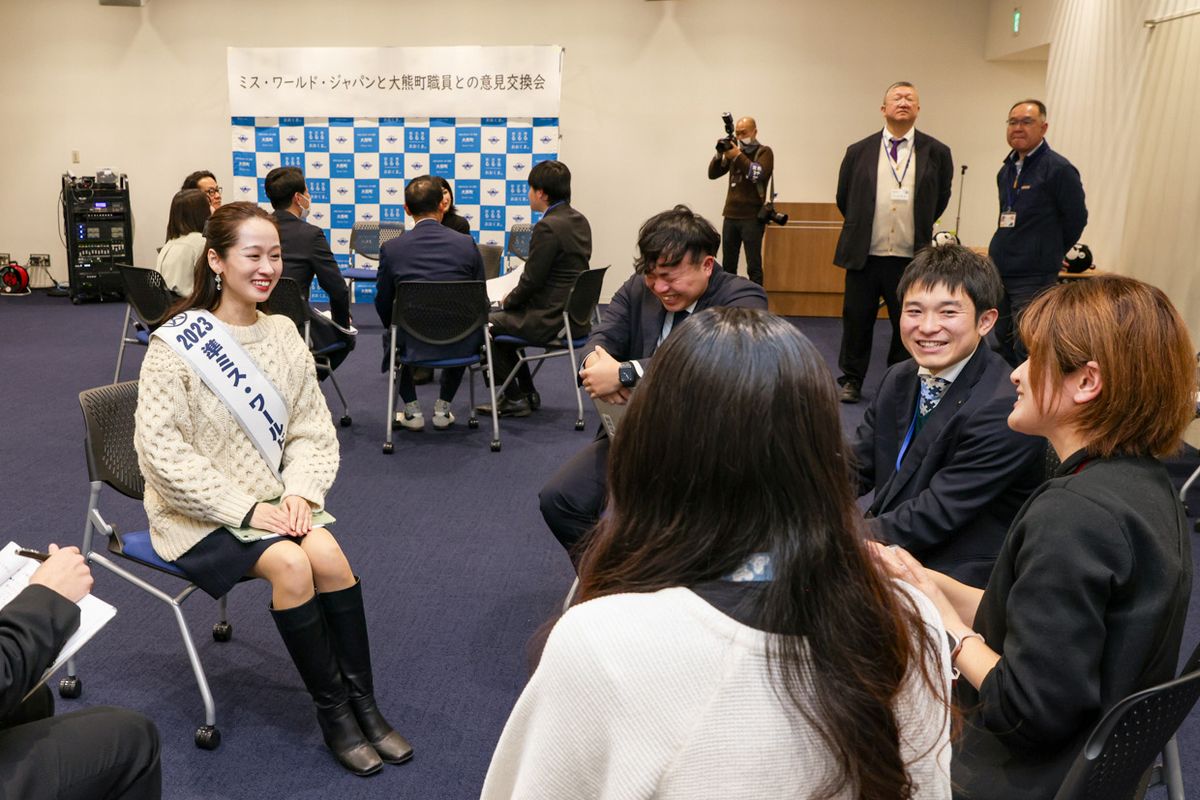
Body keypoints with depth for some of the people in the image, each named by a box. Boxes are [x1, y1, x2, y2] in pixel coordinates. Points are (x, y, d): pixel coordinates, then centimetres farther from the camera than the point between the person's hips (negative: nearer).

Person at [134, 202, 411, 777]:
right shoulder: (177, 342, -13)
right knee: (289, 563, -27)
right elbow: (160, 447, -17)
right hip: (198, 510, -4)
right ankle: (333, 712, -9)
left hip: (267, 497, 4)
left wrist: (300, 491, -13)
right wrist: (245, 509, -22)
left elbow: (311, 427, 5)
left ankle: (362, 703, -8)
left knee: (328, 555, -22)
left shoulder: (282, 333, 2)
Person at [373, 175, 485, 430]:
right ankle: (443, 408, 31)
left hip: (413, 344, 0)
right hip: (461, 346, 1)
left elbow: (383, 305, 3)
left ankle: (412, 410, 28)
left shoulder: (391, 249, -8)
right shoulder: (466, 244, -7)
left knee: (390, 336, 34)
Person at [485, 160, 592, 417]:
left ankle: (514, 399, 14)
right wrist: (514, 298, 15)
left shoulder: (548, 227, -20)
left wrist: (508, 301, 2)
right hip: (574, 315, 9)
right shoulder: (579, 221, 8)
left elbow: (532, 280, -18)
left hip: (550, 320, -9)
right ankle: (527, 392, 30)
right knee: (503, 319, 27)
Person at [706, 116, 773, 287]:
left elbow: (759, 175, -18)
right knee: (728, 265, 7)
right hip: (731, 216, 5)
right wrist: (720, 154, -8)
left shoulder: (764, 152, -1)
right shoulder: (733, 150, 13)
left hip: (752, 218, -5)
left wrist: (738, 156, -21)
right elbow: (712, 174, 8)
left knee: (753, 266, -5)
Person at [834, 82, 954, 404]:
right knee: (857, 320, 7)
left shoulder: (936, 152, 2)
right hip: (864, 255, 0)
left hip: (911, 257, 0)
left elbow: (940, 199, 14)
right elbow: (844, 198, 14)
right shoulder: (859, 151, 3)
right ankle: (851, 380, 21)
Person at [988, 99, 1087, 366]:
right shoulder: (1006, 170, 13)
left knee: (1027, 352, -7)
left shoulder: (1059, 170, -10)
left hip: (1034, 278, -7)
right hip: (999, 274, 8)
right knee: (1005, 345, 15)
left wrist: (1050, 255, 5)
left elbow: (1076, 219, -6)